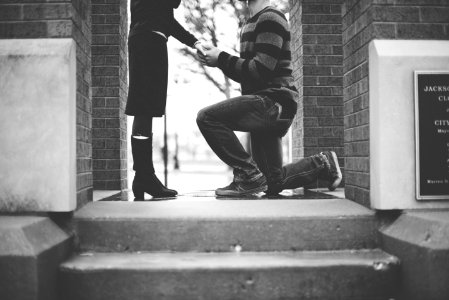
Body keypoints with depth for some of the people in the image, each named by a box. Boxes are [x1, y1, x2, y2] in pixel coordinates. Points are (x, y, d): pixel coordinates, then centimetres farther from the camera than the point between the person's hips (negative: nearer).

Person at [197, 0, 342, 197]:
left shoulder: (269, 18, -9)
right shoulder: (252, 23, 21)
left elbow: (260, 70, -21)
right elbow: (246, 75, 21)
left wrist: (222, 59, -13)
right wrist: (219, 58, 7)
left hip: (274, 102, -10)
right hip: (267, 106, 10)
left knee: (207, 117, -23)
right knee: (273, 184, 13)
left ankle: (249, 177, -15)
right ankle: (323, 164, 28)